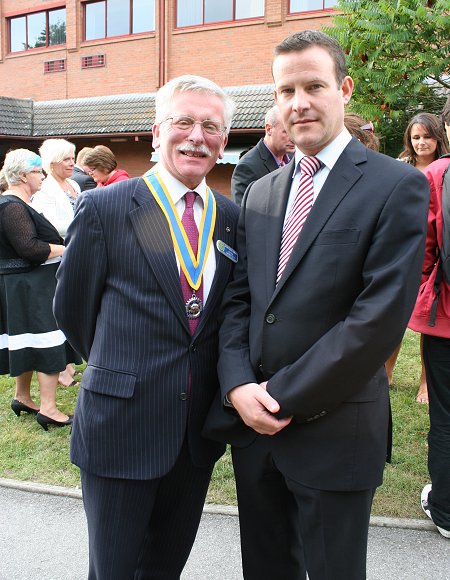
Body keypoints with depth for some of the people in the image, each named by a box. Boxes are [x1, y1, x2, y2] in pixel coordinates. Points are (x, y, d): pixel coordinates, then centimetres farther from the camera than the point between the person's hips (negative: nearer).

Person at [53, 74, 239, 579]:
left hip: (200, 429, 4)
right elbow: (71, 308, -1)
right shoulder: (104, 207, -10)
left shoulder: (232, 218, 3)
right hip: (123, 421, -3)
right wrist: (118, 368, 8)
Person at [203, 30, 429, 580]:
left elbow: (380, 317, -17)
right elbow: (237, 297, 7)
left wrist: (283, 397, -15)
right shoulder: (261, 192, 9)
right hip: (253, 421, 5)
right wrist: (238, 385, -9)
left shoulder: (397, 185, -10)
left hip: (335, 431, -5)